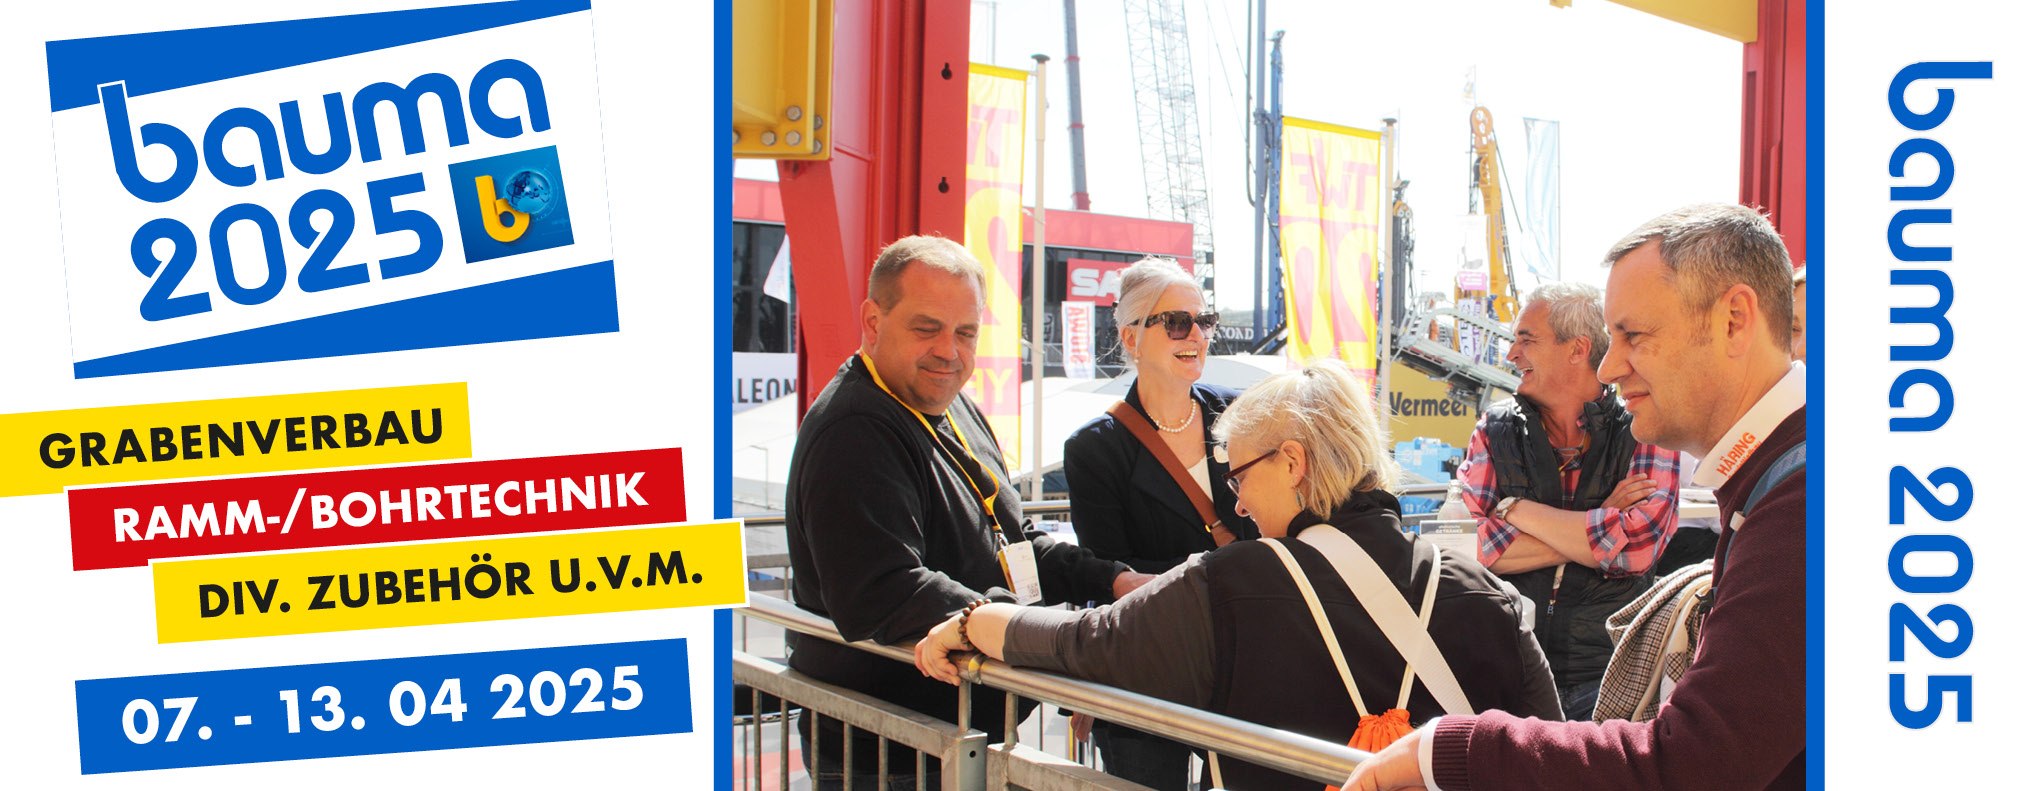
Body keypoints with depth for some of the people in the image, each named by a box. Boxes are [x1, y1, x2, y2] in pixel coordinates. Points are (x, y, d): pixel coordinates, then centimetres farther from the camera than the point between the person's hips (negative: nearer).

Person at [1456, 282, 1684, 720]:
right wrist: (1597, 529, -9)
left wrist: (1516, 509, -7)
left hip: (1608, 676, -1)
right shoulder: (1494, 431, 8)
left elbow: (1636, 547, -17)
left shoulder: (1644, 432, 0)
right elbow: (1472, 544, -6)